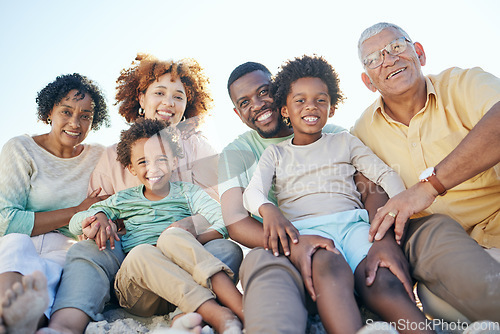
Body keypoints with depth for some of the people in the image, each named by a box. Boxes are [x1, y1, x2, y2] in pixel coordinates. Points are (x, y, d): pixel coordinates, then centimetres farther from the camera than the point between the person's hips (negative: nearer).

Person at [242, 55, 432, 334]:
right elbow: (252, 192, 6)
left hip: (351, 220, 2)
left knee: (382, 282, -32)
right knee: (329, 268, -38)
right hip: (305, 227, -1)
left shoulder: (345, 142, 25)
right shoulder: (275, 154, 22)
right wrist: (267, 209, -20)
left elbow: (385, 174, 17)